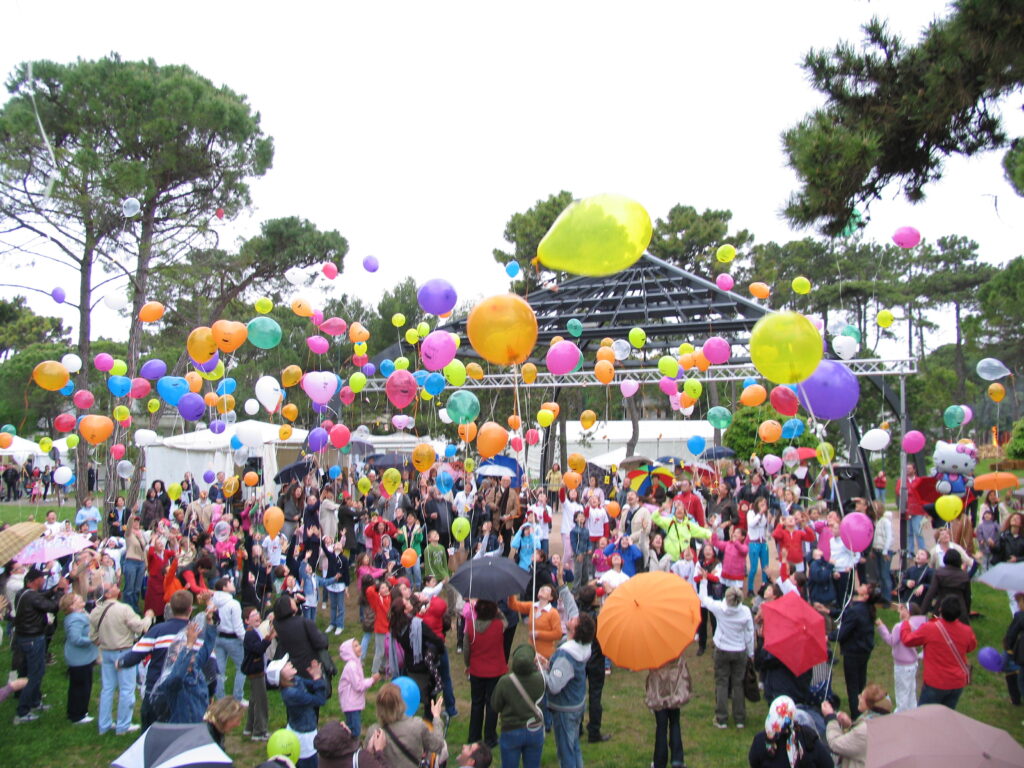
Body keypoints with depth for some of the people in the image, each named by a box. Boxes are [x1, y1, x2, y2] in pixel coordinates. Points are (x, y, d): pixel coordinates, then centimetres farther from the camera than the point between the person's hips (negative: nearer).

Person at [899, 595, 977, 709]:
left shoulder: (929, 628, -21)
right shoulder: (966, 631, -10)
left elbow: (907, 640, -6)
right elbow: (971, 646, 14)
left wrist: (905, 620, 9)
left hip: (935, 684, -4)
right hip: (958, 683, 4)